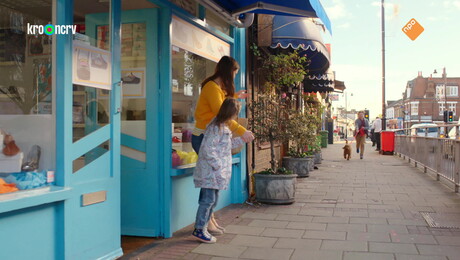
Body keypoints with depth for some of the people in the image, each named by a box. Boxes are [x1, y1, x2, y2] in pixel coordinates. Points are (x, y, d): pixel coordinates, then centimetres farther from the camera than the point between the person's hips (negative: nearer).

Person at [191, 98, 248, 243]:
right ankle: (199, 230, 2)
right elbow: (208, 149, -23)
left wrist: (242, 139, 25)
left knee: (213, 200, 15)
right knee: (208, 200, -6)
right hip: (210, 171, -10)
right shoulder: (216, 128, -17)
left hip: (217, 173, 10)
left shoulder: (224, 127, 15)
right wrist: (217, 165, -20)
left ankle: (202, 227, 23)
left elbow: (229, 145, 27)